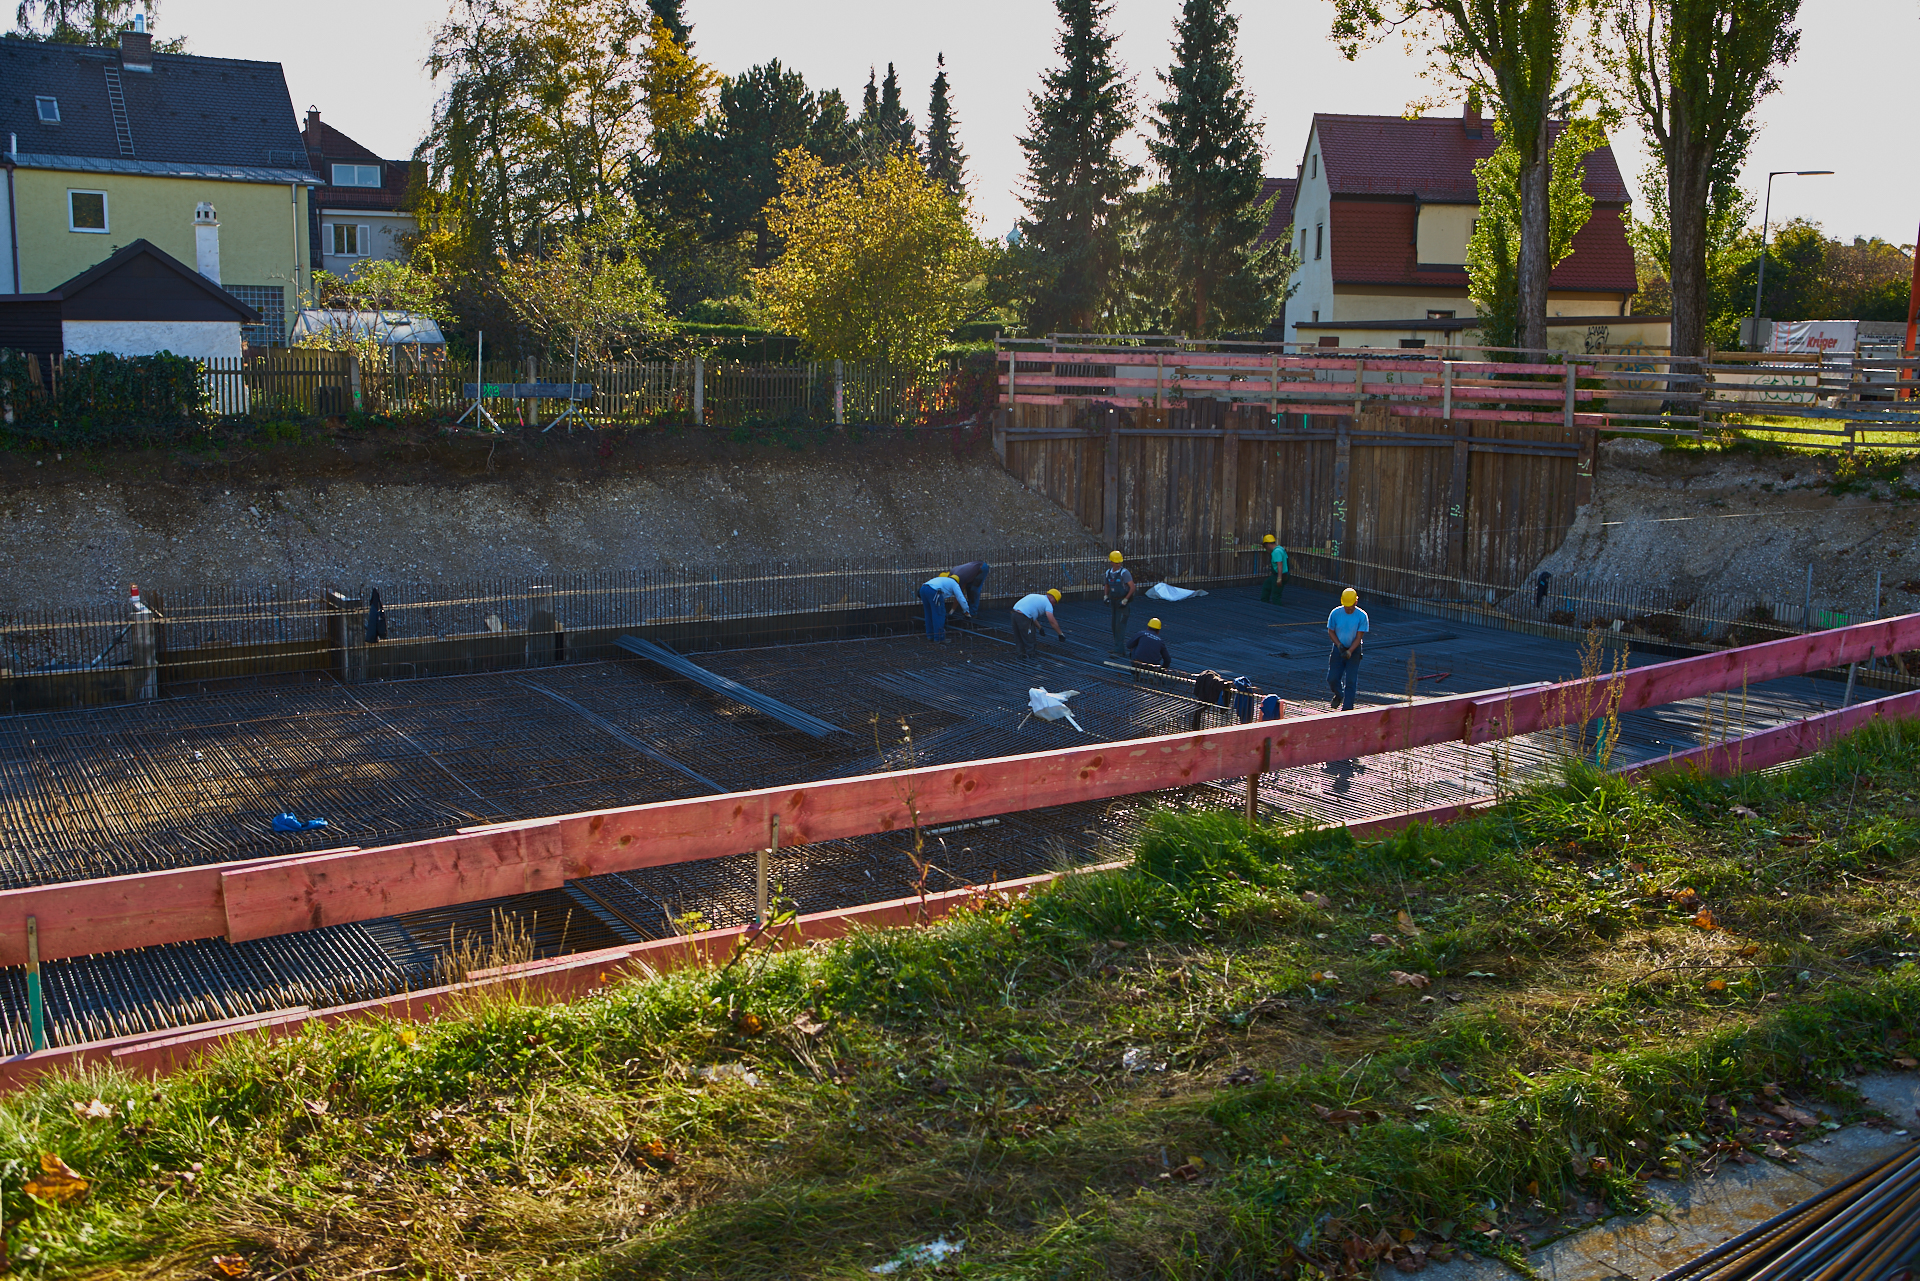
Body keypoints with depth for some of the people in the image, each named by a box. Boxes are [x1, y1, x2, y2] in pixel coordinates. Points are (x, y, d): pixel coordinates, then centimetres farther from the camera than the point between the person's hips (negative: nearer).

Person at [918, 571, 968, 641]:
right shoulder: (955, 585, 19)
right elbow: (961, 599, 14)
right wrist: (967, 612, 26)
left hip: (923, 588, 8)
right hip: (933, 591, -8)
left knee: (929, 614, 21)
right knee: (939, 614, 1)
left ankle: (930, 635, 27)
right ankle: (939, 637, 3)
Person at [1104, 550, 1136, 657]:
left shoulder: (1124, 572, -13)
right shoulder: (1108, 572, 8)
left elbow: (1132, 587, -16)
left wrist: (1125, 599, -18)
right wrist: (1106, 596, 11)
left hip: (1123, 602, -7)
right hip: (1114, 602, 7)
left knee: (1120, 625, -13)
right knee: (1114, 626, 11)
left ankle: (1120, 651, -15)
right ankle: (1118, 648, 22)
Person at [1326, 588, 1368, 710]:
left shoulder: (1362, 616, -10)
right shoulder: (1335, 613, -5)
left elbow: (1359, 637, -10)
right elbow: (1330, 631, 3)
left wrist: (1349, 651, -22)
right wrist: (1339, 645, -13)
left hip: (1354, 650, -2)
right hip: (1338, 649, 2)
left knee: (1350, 681, -7)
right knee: (1332, 679, -2)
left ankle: (1347, 708, 0)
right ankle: (1339, 695, 31)